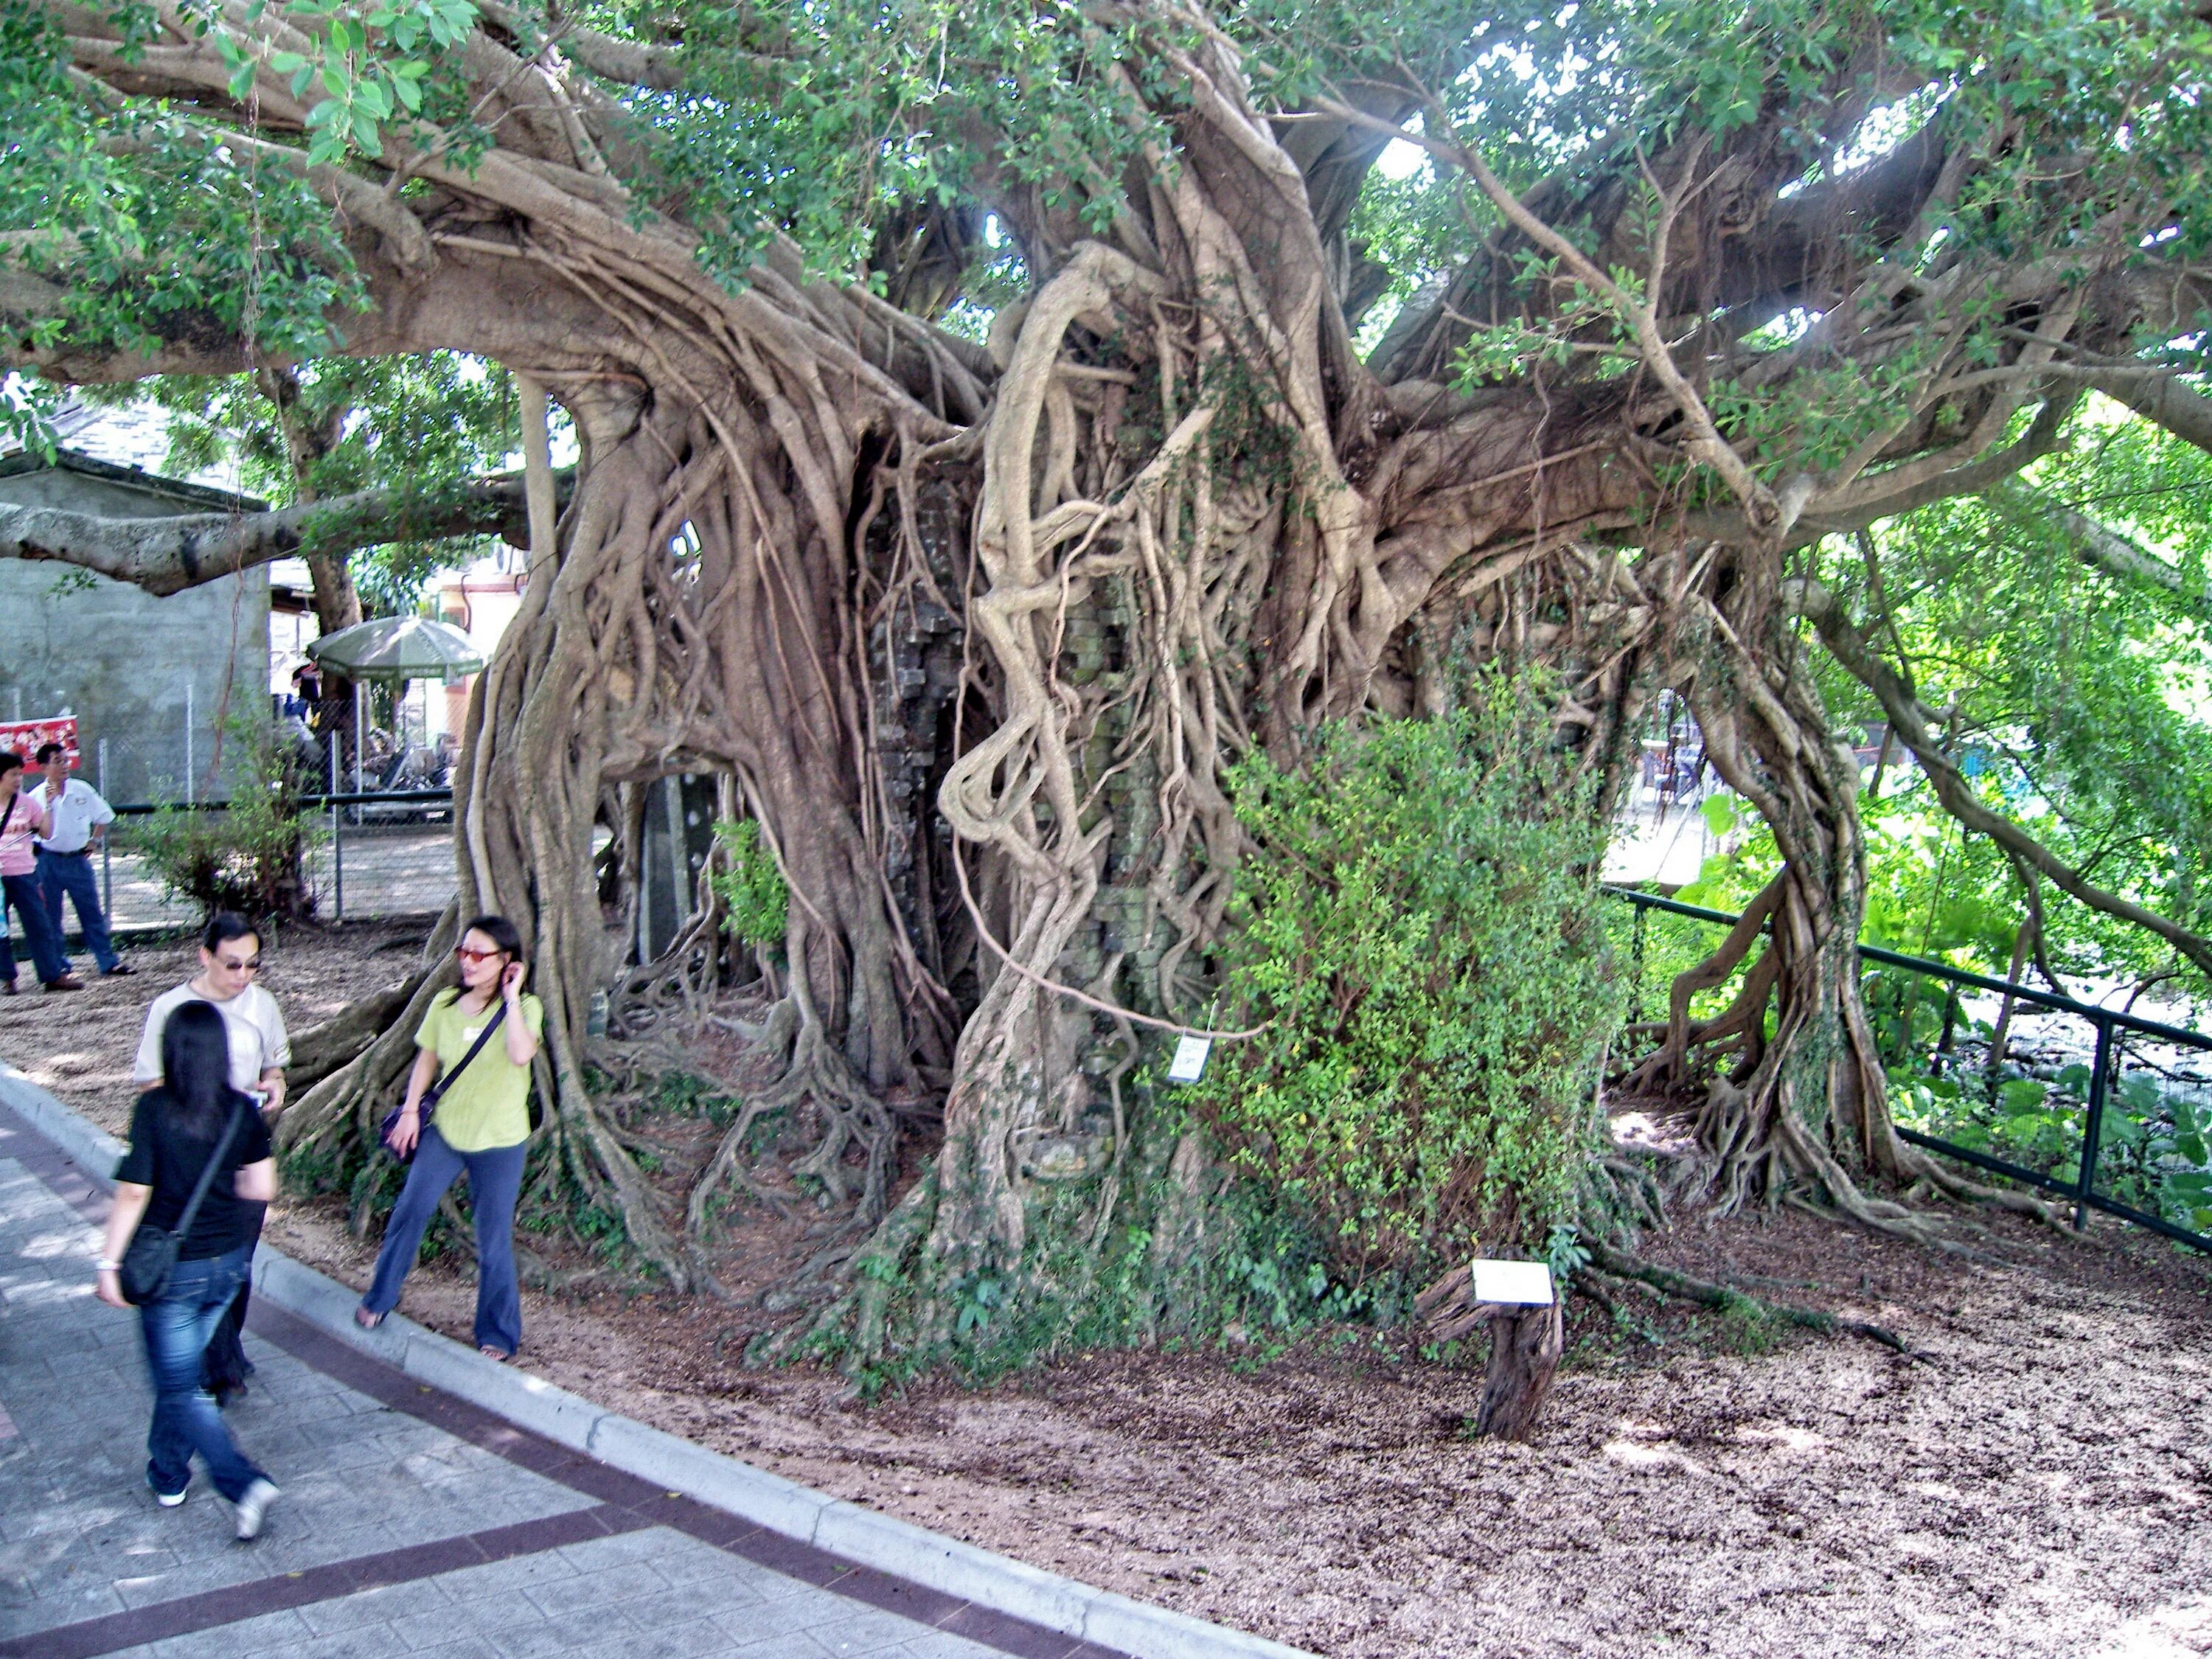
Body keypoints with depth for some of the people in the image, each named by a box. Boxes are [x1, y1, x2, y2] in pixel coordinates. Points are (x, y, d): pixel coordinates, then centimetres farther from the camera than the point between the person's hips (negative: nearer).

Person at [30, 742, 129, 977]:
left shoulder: (81, 790, 1)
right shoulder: (37, 797, -5)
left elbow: (104, 816, 15)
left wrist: (94, 841, 10)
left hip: (78, 859, 2)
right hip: (49, 861, -2)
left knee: (92, 912, 6)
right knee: (50, 917, 5)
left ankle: (109, 962, 8)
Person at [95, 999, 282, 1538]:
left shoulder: (154, 1109, -17)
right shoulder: (242, 1110, -6)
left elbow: (133, 1193, -16)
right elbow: (262, 1188, -3)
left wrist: (109, 1263, -8)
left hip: (173, 1267, -4)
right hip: (227, 1262, 4)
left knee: (180, 1388, 5)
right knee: (181, 1370, 24)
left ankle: (244, 1483, -8)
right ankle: (167, 1475, 37)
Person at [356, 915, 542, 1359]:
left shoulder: (524, 1008, -13)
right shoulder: (444, 1005, -1)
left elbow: (521, 1054, -33)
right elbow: (426, 1060, 12)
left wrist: (511, 996, -27)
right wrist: (410, 1110, 4)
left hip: (499, 1140, -4)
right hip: (444, 1128, 4)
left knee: (494, 1238, 4)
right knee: (410, 1211, 9)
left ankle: (498, 1334, 18)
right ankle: (379, 1300, 33)